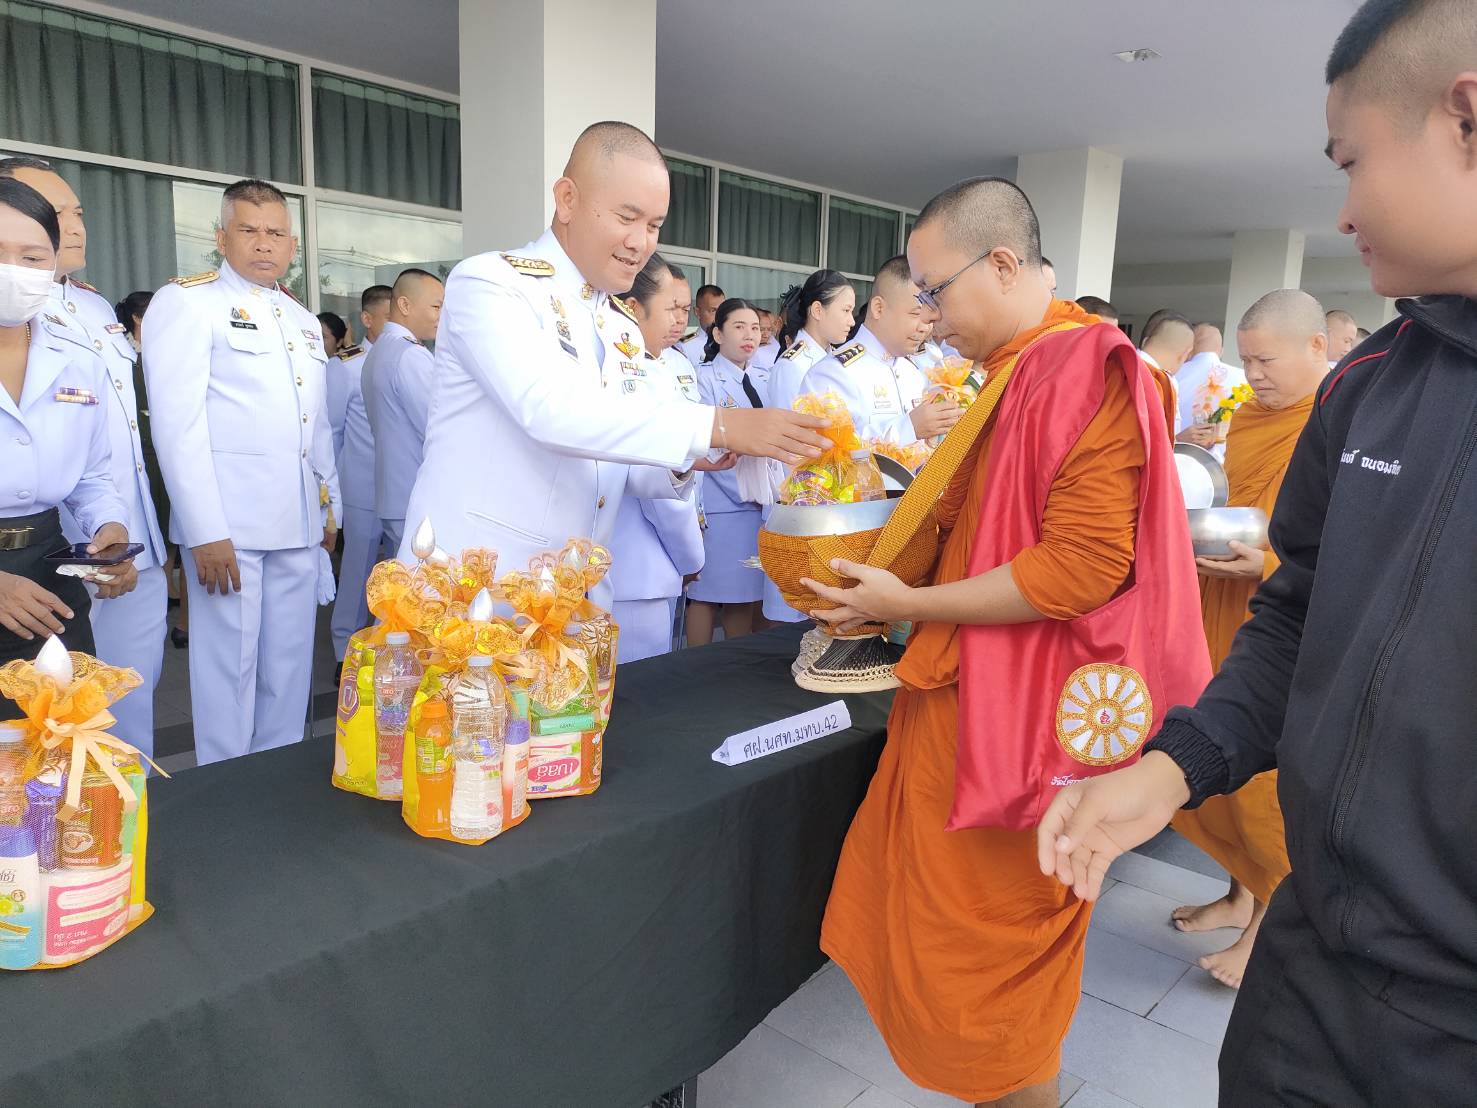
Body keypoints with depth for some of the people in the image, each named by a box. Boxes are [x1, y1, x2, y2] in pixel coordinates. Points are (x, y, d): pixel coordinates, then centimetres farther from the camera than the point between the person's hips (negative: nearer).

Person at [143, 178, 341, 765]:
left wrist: (330, 508, 19)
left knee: (290, 671, 11)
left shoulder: (304, 321, 19)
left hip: (298, 523, 6)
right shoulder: (186, 302, -2)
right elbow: (177, 423, -10)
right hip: (227, 524, -6)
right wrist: (205, 531, -16)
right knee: (229, 667, 0)